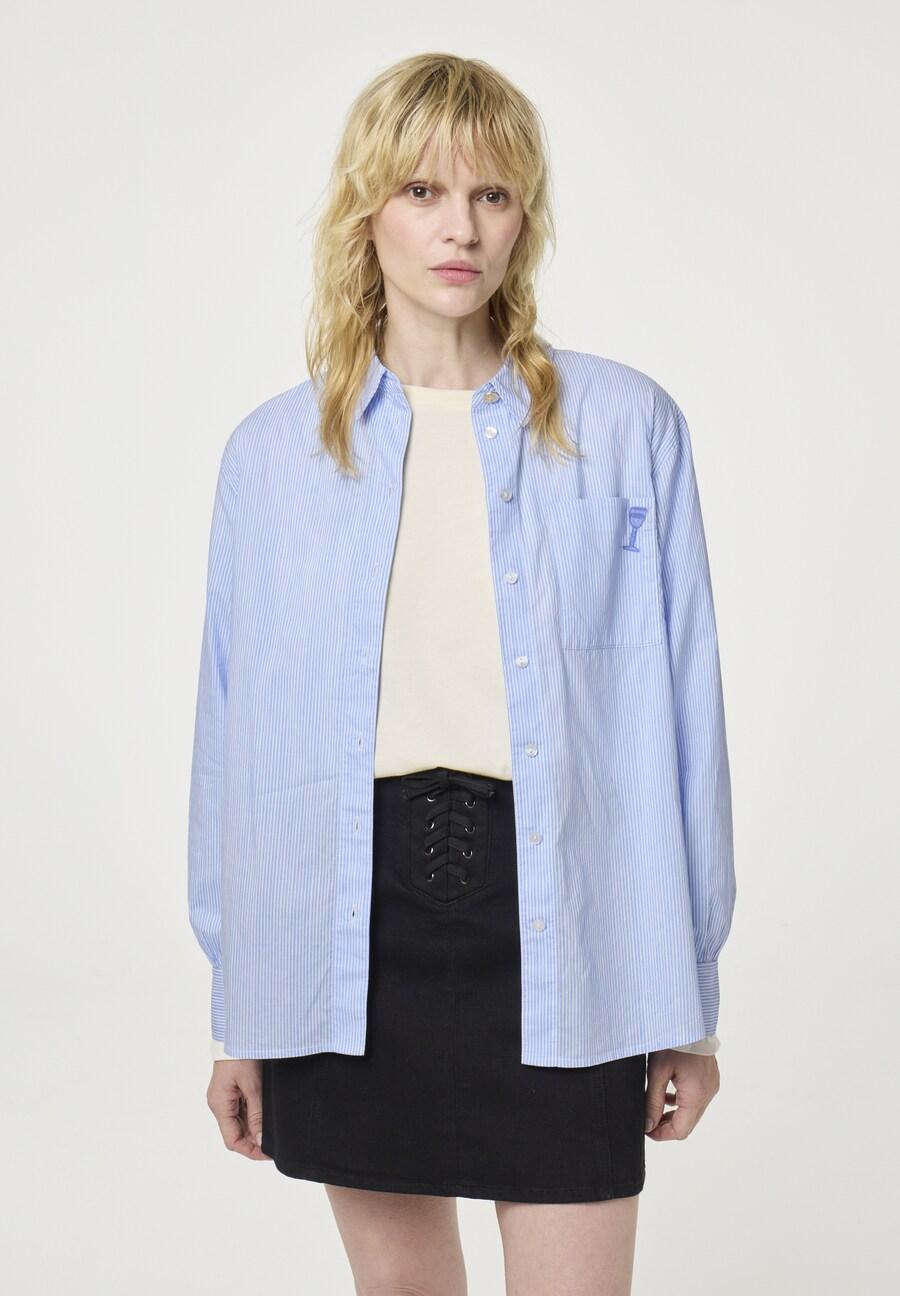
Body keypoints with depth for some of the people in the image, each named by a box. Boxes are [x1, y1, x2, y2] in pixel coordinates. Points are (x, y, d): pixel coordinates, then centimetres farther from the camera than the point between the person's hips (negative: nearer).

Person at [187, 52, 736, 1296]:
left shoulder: (627, 425, 0)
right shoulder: (274, 450, 5)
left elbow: (681, 707, 1)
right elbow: (234, 732, 7)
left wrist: (688, 996, 1)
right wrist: (240, 1012, 8)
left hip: (556, 922, -2)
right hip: (352, 912, 2)